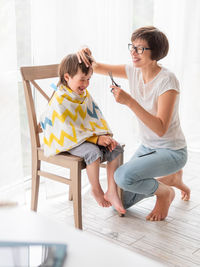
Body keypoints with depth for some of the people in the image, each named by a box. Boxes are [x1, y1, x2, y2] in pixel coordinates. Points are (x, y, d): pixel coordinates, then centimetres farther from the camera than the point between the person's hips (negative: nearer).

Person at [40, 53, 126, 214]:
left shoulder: (85, 94, 7)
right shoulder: (60, 100, -18)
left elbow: (96, 116, 8)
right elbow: (69, 128, -22)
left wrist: (105, 136, -9)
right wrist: (95, 139, -25)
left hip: (88, 136, 8)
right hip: (68, 140, -7)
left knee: (116, 148, -10)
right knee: (94, 152, -33)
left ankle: (112, 192, -7)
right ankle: (96, 190, -8)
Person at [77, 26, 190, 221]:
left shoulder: (167, 80, -24)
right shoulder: (134, 71, -4)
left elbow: (161, 129, -31)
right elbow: (99, 68, 6)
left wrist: (130, 102, -38)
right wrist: (88, 56, -18)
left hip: (171, 152, -7)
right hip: (146, 147, 7)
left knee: (123, 176, -31)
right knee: (120, 202, 8)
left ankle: (164, 192, 0)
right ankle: (171, 178, 25)